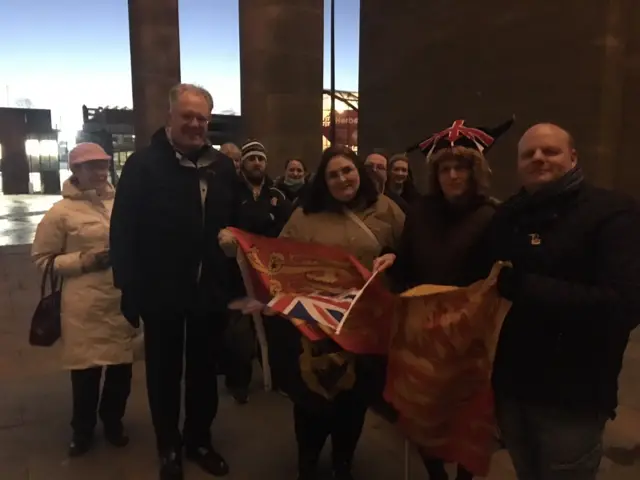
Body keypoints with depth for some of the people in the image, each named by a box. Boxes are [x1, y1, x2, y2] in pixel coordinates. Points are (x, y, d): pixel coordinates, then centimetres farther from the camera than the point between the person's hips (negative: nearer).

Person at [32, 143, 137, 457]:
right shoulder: (62, 211, -5)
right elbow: (42, 259, -2)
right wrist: (83, 261, -13)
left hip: (122, 302, 3)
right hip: (84, 308, -3)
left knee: (121, 368, 15)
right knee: (86, 372, 11)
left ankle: (113, 422, 40)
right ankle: (82, 430, 36)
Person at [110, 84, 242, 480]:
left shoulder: (223, 166, 4)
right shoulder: (143, 164, -8)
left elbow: (238, 224, 8)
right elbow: (123, 231, -10)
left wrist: (236, 281, 3)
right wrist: (130, 289, -14)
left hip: (211, 291, 4)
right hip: (162, 293, -3)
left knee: (204, 370, 18)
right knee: (165, 372, 14)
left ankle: (200, 440, 38)